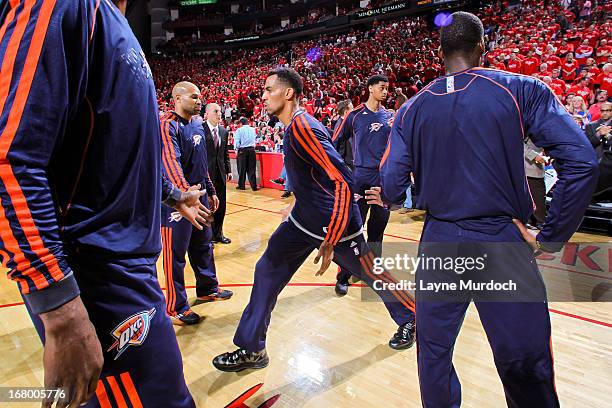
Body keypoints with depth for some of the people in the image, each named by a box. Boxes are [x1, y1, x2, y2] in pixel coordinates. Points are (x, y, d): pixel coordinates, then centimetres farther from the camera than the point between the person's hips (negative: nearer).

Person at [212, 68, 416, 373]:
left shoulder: (302, 127, -24)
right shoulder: (293, 127, 6)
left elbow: (343, 183, -31)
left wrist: (330, 242, -29)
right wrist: (297, 206, 26)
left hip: (335, 225, -9)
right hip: (304, 220, 9)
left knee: (372, 275, 10)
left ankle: (409, 320, 39)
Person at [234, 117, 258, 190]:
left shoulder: (239, 130, -4)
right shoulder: (253, 130, 8)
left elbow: (237, 142, -9)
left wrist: (236, 149, 8)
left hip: (242, 150, -3)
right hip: (252, 150, 3)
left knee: (242, 168, 8)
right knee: (251, 169, 5)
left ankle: (241, 186, 15)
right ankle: (254, 186, 5)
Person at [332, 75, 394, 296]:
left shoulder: (389, 115, 11)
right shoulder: (355, 115, -1)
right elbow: (334, 142, 3)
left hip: (384, 177, 4)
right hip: (361, 176, -4)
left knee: (378, 226, 11)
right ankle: (343, 277, 5)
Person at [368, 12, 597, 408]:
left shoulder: (412, 108, 3)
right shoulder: (521, 89, -2)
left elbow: (392, 187, -2)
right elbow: (582, 162, -11)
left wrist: (385, 197, 22)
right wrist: (551, 237, -2)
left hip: (440, 243, 3)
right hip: (502, 245, -2)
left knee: (434, 353, 21)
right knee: (527, 372, 12)